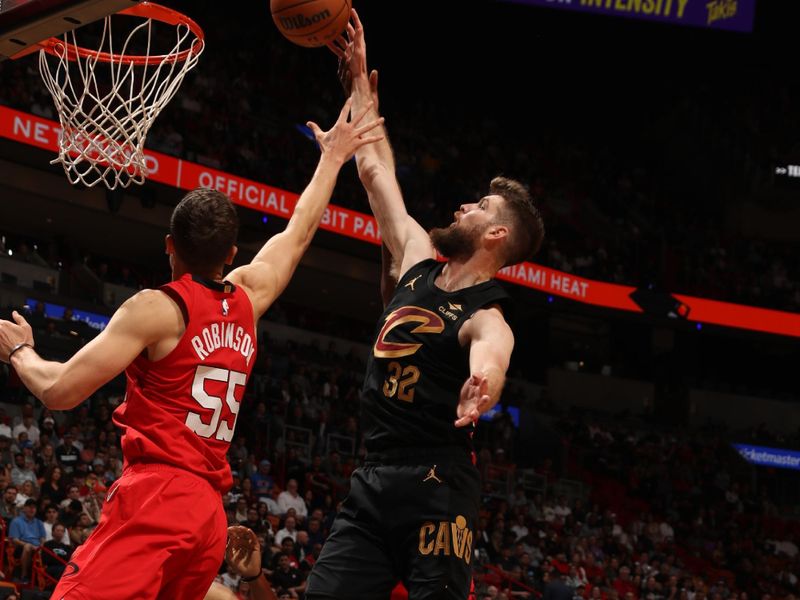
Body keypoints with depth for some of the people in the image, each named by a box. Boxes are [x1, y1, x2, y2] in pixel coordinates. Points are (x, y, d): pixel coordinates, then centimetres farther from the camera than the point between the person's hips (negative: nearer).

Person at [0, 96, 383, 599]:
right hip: (209, 516, 8)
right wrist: (333, 158, 46)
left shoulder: (157, 309, -4)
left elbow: (61, 391, -7)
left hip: (153, 499, -8)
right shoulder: (247, 300, 16)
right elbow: (299, 232, 34)